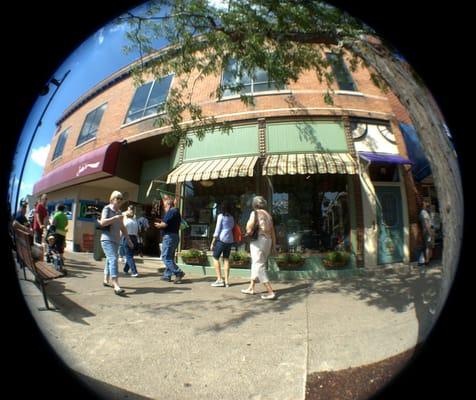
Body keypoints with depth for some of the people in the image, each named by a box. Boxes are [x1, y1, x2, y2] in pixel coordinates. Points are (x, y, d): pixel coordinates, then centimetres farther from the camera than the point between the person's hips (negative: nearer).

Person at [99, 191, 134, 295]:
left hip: (116, 240, 7)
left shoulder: (119, 212, 17)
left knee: (110, 260, 14)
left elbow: (122, 227, 21)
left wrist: (128, 239, 19)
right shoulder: (107, 209, -3)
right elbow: (102, 222, -16)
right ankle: (116, 286, -25)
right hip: (107, 239, -7)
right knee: (113, 260, -19)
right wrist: (115, 218, -21)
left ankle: (106, 280, 29)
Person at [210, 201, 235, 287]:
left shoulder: (221, 216, -4)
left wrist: (212, 242, -5)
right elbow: (232, 228, 10)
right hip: (230, 240, 6)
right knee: (226, 259, 9)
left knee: (215, 258, 4)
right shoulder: (232, 218, 13)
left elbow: (217, 230, -8)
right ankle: (226, 281, 7)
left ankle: (219, 279, -2)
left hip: (221, 239, -6)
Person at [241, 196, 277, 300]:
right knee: (256, 264, 19)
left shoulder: (255, 213, -6)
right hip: (268, 241, 8)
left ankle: (270, 292, -6)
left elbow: (249, 228, -18)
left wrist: (249, 233, 4)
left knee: (259, 266, -3)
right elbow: (272, 231, 13)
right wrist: (274, 245, 16)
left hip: (258, 241, -8)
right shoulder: (268, 214, 14)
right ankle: (251, 288, 29)